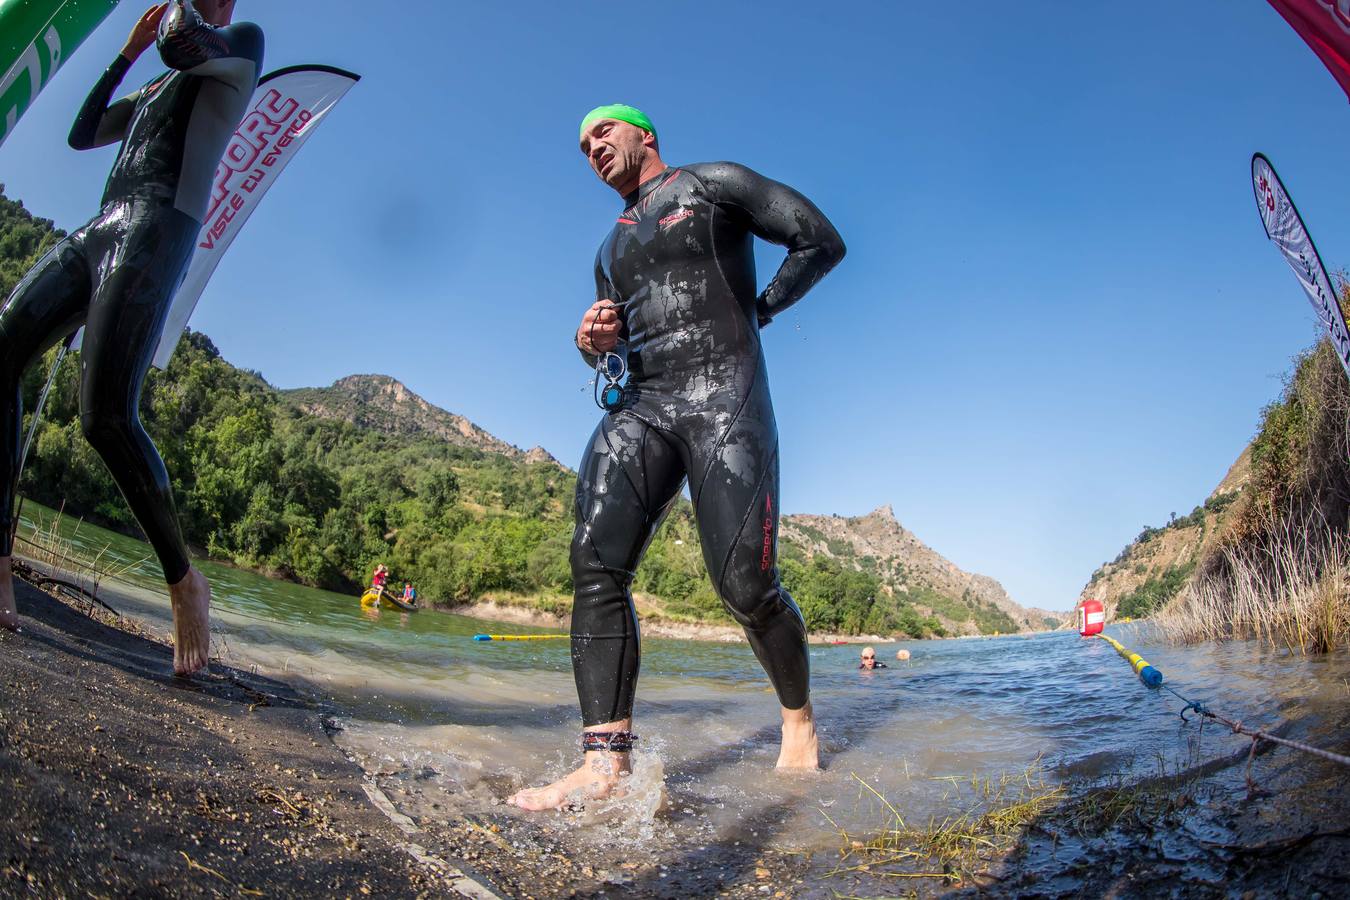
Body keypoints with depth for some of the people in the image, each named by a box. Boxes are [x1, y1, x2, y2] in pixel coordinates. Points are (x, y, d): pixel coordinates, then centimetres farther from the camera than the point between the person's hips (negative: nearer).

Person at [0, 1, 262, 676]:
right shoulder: (156, 87, 34)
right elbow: (81, 135, 32)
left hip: (155, 231, -9)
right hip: (97, 231, 9)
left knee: (105, 413, -24)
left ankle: (185, 584, -13)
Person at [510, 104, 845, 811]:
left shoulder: (713, 184, 12)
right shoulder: (611, 249, 30)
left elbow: (821, 240, 7)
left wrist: (756, 312, 5)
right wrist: (591, 342, 5)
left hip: (723, 398, -6)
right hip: (639, 406, 6)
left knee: (744, 583, -14)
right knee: (595, 561, -16)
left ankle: (799, 723, 13)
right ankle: (606, 761, -15)